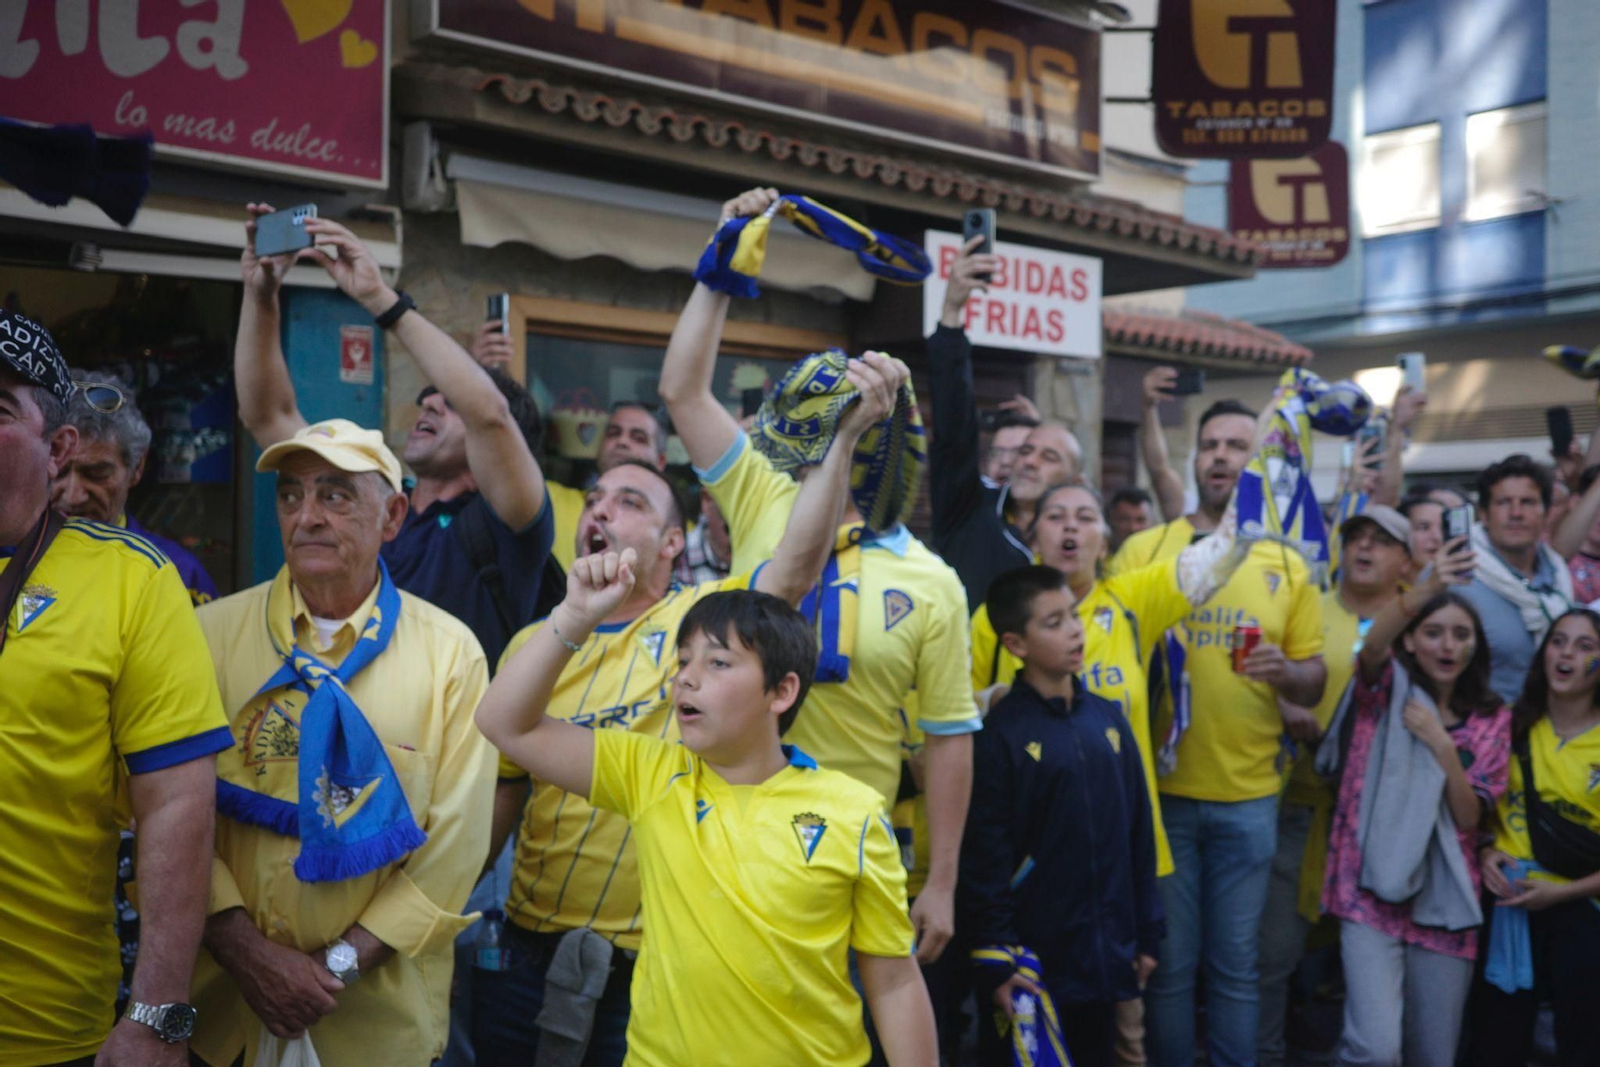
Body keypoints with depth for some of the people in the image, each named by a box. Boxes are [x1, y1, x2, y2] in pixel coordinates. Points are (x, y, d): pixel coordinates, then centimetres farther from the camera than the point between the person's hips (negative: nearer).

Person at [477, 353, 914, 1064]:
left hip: (645, 968, -3)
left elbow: (796, 563, -24)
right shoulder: (534, 643, 5)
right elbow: (502, 796, 8)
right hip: (527, 948, 3)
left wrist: (846, 434, -33)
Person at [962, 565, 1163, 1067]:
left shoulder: (1108, 718, 5)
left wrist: (1148, 932, 12)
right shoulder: (1002, 732, -12)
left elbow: (1139, 832, 11)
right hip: (1031, 956, -5)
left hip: (1103, 952, 5)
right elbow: (984, 855, -11)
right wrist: (994, 958, -12)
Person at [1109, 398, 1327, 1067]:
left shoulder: (1287, 565, 6)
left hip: (1248, 797, 1)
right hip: (1161, 788, -1)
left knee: (1235, 966, 10)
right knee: (1168, 963, 8)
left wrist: (1285, 672, -13)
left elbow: (1314, 685, 7)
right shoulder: (1143, 550, 1)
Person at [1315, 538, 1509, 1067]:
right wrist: (1426, 588, -43)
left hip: (1445, 901, 4)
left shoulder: (1491, 718, 9)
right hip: (1372, 891, -3)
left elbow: (1470, 818, 2)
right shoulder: (1387, 691, 1)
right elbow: (1372, 645, -25)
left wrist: (1442, 747, -13)